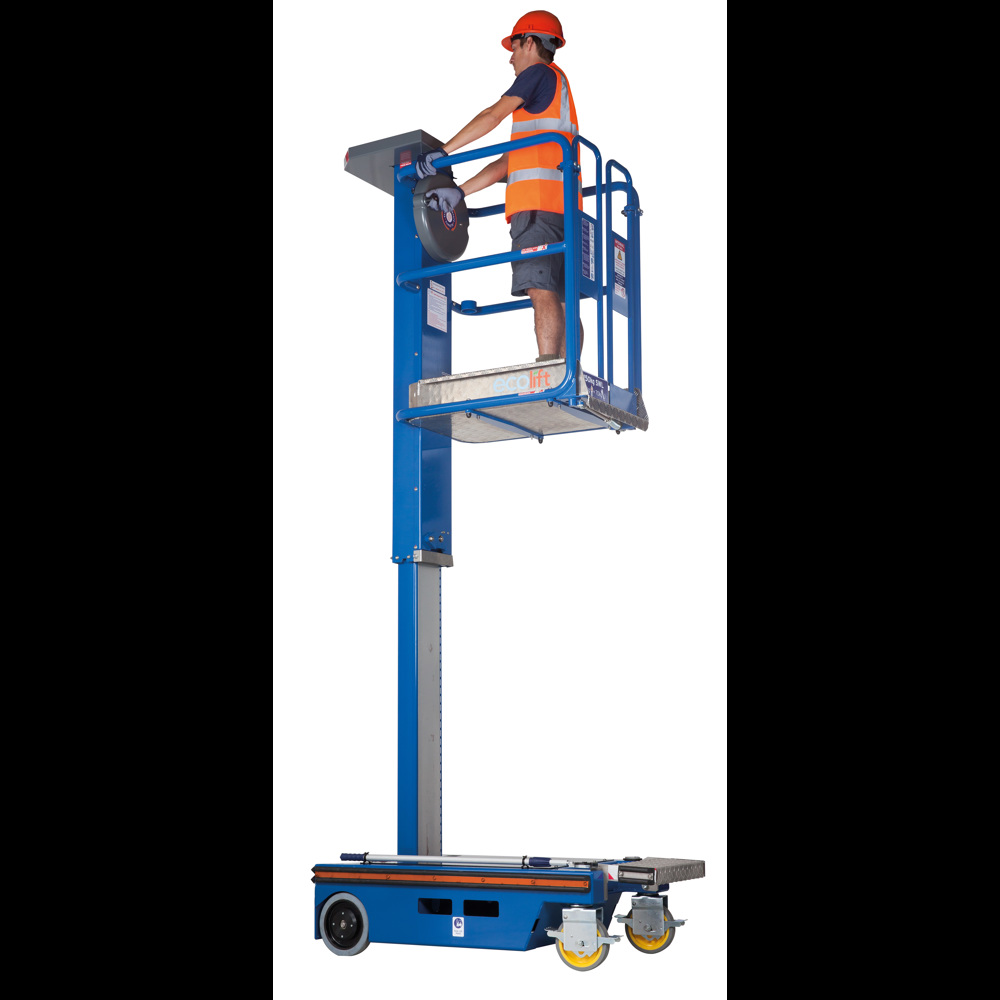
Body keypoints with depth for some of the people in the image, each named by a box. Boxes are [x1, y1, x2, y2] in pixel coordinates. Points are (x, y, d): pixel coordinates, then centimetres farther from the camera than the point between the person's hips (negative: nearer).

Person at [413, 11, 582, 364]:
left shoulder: (540, 73, 7)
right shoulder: (551, 99, 34)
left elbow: (493, 115, -2)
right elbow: (509, 162, 28)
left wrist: (442, 152, 0)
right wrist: (460, 192, 22)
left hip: (539, 202, -9)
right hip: (559, 208, 9)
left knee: (542, 290, -20)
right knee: (559, 298, 1)